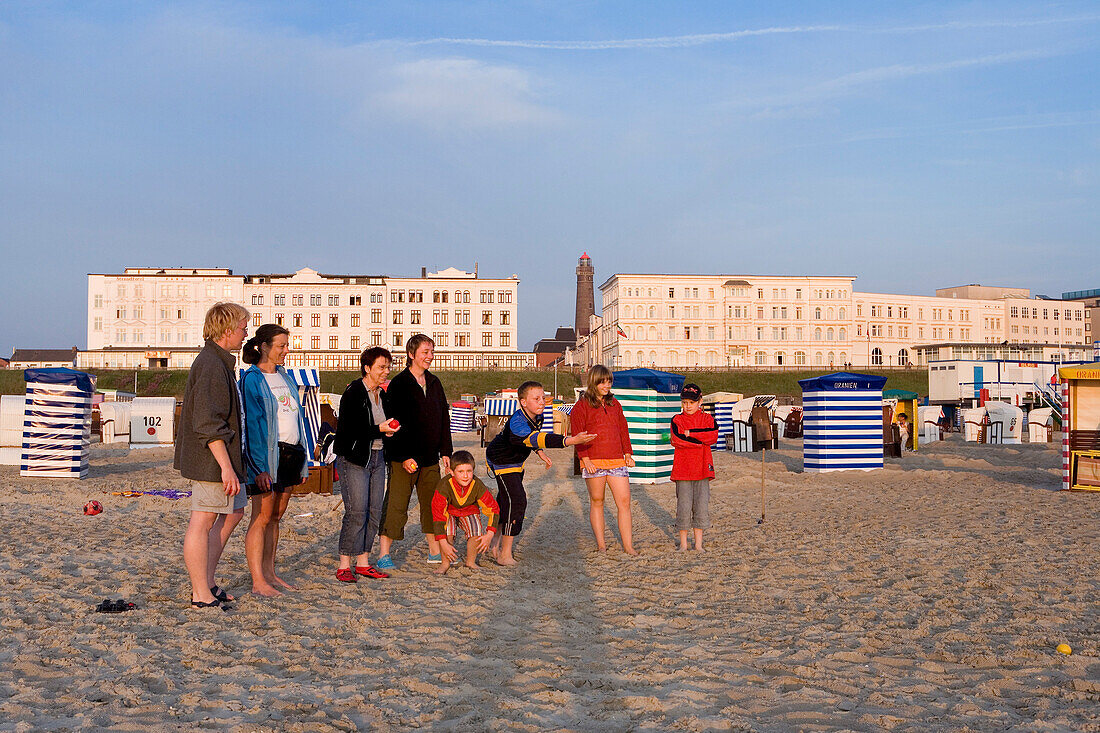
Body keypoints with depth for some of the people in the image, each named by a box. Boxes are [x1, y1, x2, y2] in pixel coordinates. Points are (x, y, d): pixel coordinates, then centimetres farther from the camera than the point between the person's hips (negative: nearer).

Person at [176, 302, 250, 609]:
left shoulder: (218, 362, 16)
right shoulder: (211, 365, -18)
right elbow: (208, 423, -24)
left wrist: (230, 463, 26)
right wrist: (226, 466, -24)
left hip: (215, 458, 11)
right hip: (210, 460, -11)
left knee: (234, 512, 16)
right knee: (203, 522, -3)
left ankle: (206, 582, 21)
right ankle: (202, 595, 4)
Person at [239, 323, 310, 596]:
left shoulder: (285, 377, 16)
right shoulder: (252, 379, -8)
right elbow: (252, 423, -14)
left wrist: (303, 459, 16)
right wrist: (260, 466, -20)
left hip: (290, 453, 7)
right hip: (267, 454, -7)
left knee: (276, 516, 11)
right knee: (262, 517, -5)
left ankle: (270, 574, 19)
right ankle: (258, 582, -2)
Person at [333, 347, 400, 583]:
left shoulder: (382, 395, 14)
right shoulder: (353, 393, -11)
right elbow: (349, 429, -18)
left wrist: (391, 428, 1)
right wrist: (379, 429, -20)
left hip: (377, 457, 8)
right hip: (354, 459, -8)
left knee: (375, 512, 6)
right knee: (356, 512, -10)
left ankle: (363, 563, 15)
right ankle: (344, 565, -1)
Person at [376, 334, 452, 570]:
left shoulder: (434, 383, 12)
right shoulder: (399, 384, -9)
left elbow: (444, 418, 16)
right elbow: (396, 422, -13)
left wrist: (445, 451, 11)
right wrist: (404, 456, -18)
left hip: (430, 457, 7)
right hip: (404, 458, -7)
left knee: (432, 504, 13)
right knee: (396, 505, -4)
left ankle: (434, 551, 24)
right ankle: (384, 554, 3)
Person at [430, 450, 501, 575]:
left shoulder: (478, 486, -28)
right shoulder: (444, 486, -34)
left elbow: (493, 509, -16)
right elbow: (437, 514, -32)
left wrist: (489, 535, -26)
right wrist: (444, 544, -37)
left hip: (469, 512, 2)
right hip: (448, 512, -2)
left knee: (477, 531, -23)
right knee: (447, 531, -30)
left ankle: (471, 562, 2)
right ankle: (445, 563, -7)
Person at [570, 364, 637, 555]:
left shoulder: (614, 404, 18)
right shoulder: (582, 405, 2)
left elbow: (623, 430, 22)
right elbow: (578, 434, -3)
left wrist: (628, 454, 13)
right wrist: (585, 459, -11)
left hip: (617, 461, 4)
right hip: (594, 462, -4)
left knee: (624, 502, -3)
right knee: (597, 501, 4)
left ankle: (628, 545, -1)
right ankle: (601, 544, 13)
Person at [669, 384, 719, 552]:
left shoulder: (707, 419, 9)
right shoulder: (677, 420, 5)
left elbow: (713, 435, -10)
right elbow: (677, 440, -13)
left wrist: (690, 433, -12)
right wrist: (702, 439, -9)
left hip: (702, 468, 1)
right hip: (682, 469, -1)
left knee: (702, 506, 1)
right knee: (684, 507, 0)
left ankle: (698, 544, 12)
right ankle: (683, 543, 12)